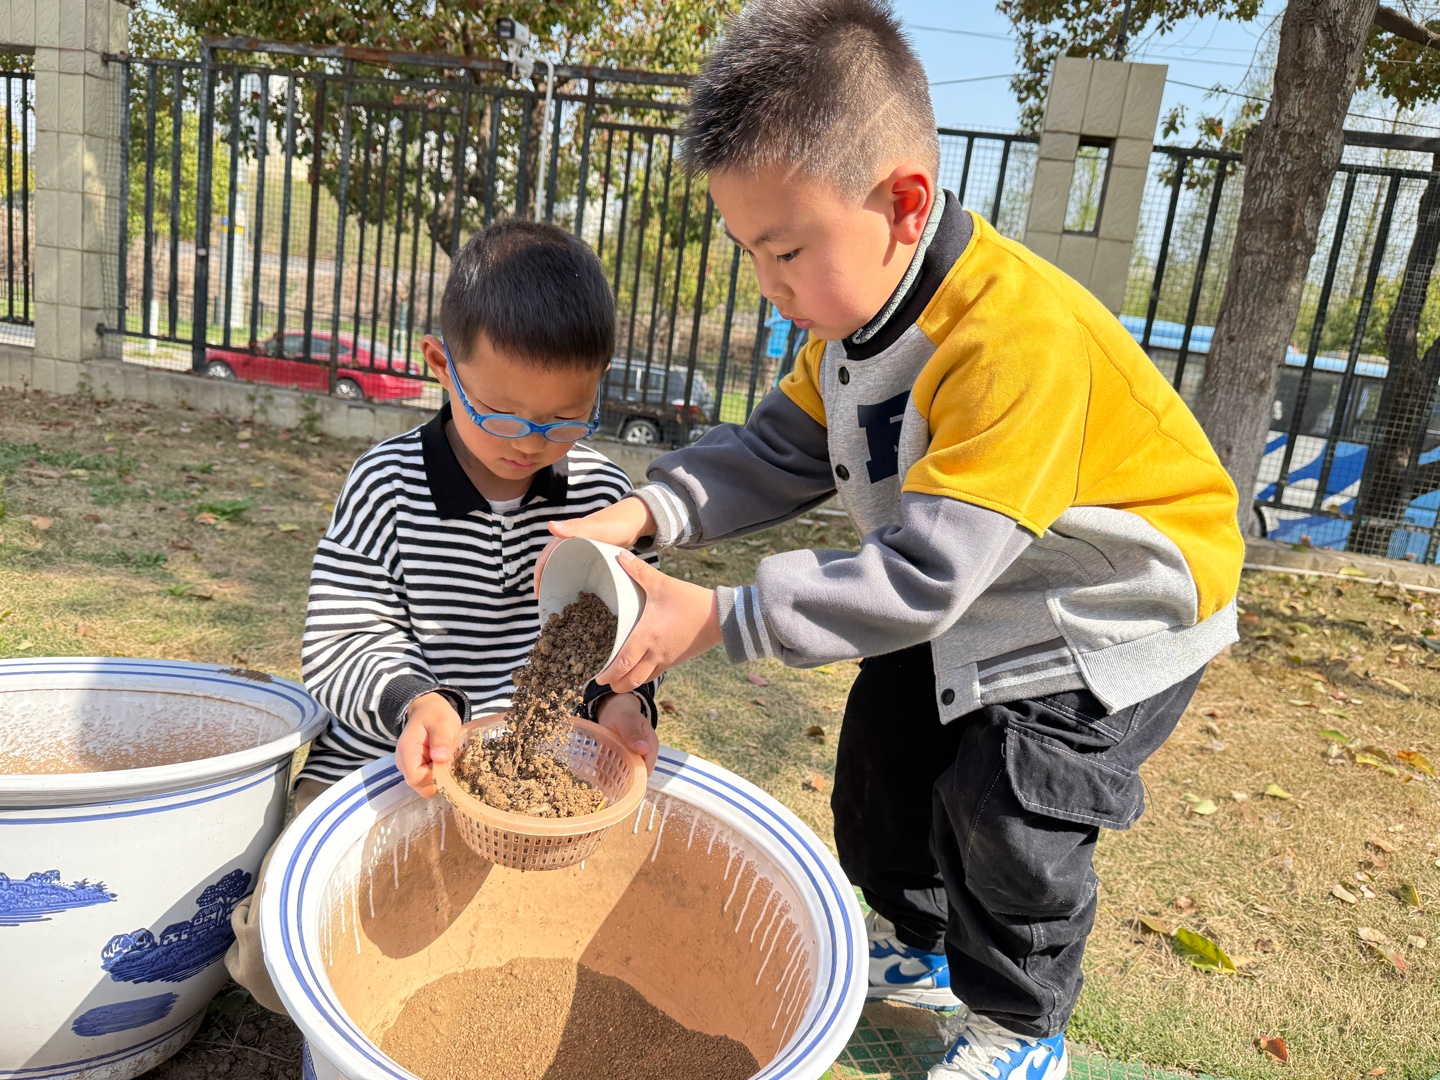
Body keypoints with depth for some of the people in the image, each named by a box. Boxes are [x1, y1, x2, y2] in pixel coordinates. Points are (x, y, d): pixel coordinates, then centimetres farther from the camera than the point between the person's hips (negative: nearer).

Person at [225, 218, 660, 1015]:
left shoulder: (601, 492, -3)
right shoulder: (387, 484, -11)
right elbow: (339, 640, -12)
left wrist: (620, 698, -20)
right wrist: (413, 701, -32)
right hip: (375, 770, -2)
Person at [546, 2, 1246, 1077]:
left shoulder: (1018, 337, -39)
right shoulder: (857, 302, -9)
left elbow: (922, 575, -38)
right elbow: (782, 452, -5)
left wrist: (719, 618, -37)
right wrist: (640, 516, -20)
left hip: (1110, 616, -8)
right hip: (969, 592, 8)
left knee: (1006, 810, -6)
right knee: (883, 755, 14)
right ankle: (917, 948, 41)